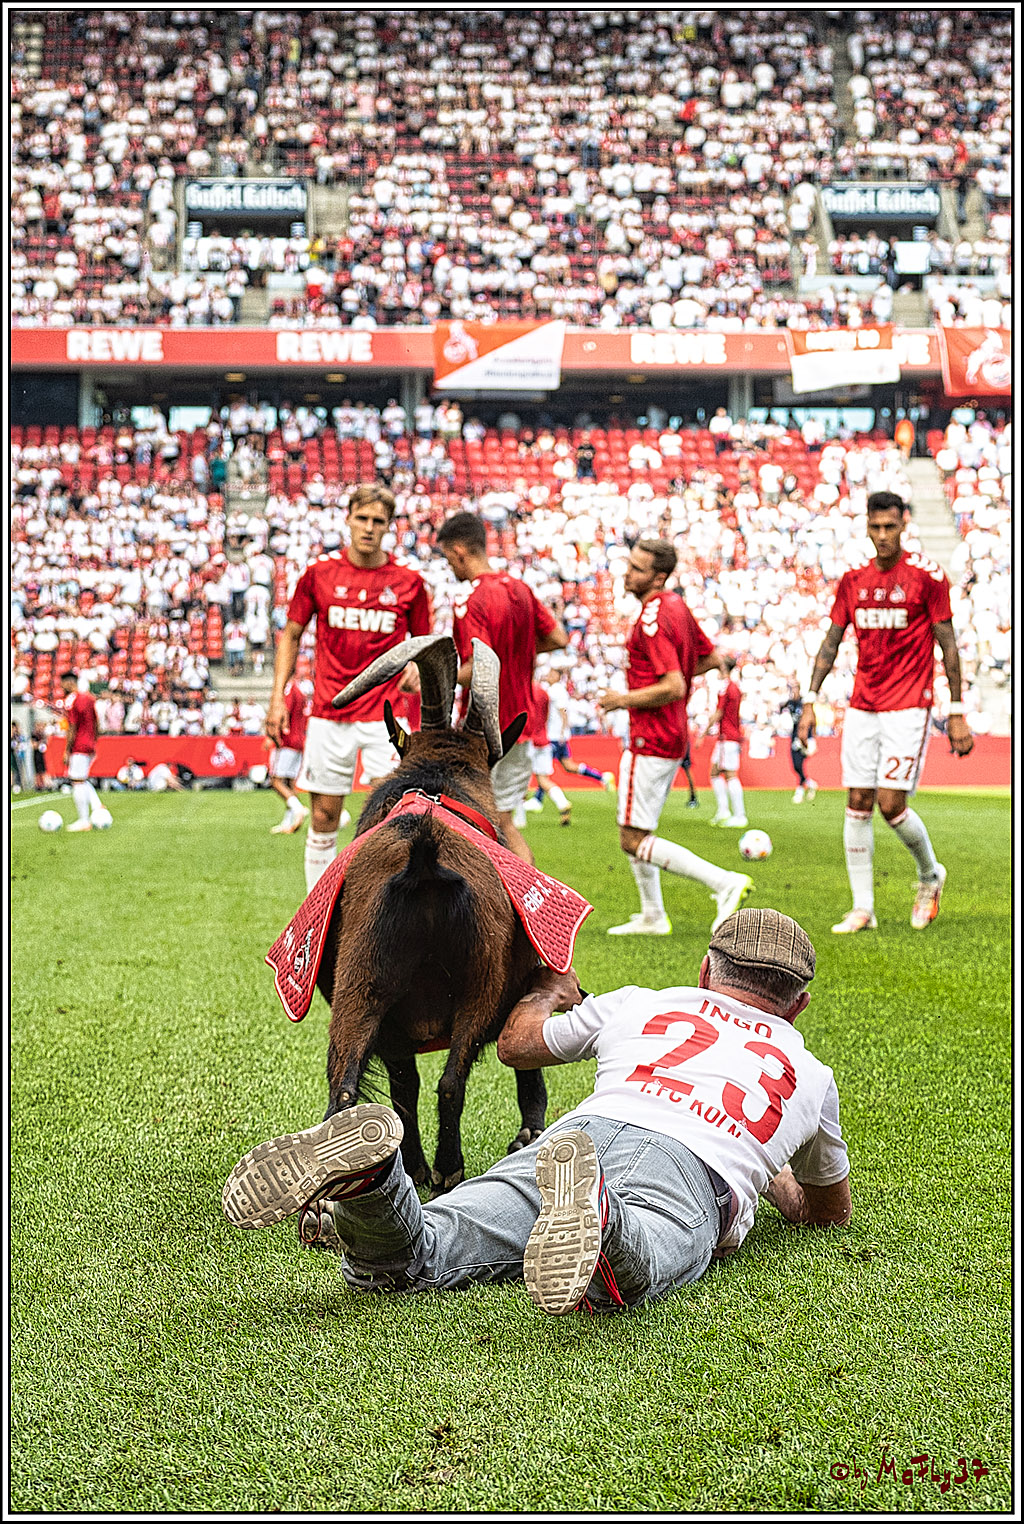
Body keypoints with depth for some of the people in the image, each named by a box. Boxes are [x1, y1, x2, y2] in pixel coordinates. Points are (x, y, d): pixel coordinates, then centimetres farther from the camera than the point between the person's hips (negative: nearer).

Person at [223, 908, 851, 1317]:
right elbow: (831, 1210, 50)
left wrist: (551, 989, 68)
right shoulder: (812, 1075, 35)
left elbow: (516, 1043, 47)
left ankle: (368, 1171, -45)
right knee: (614, 1283, -33)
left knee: (397, 1262, -13)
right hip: (695, 1180, -1)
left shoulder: (639, 1004, 35)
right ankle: (598, 1219, -66)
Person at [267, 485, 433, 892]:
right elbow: (291, 634, 11)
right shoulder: (320, 573, 3)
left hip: (386, 713, -1)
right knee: (323, 822, 6)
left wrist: (418, 666, -9)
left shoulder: (409, 582, 3)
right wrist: (277, 698, 3)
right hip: (329, 715, 1)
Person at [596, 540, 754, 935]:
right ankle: (652, 917, 23)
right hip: (672, 736, 10)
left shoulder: (653, 621, -20)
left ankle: (725, 882, -10)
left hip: (651, 740, -10)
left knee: (633, 840, -7)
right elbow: (712, 658, 20)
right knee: (631, 829, 19)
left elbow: (674, 688, -28)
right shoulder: (677, 606, 9)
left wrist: (622, 699, -16)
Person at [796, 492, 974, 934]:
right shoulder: (853, 579, 8)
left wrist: (957, 714, -6)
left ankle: (930, 875, 18)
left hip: (909, 707, -5)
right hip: (861, 709, 5)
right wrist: (810, 702, 5)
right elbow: (830, 643, 12)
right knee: (858, 804, 1)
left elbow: (948, 647, -3)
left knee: (891, 803, -11)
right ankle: (862, 907, 7)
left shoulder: (927, 576, -5)